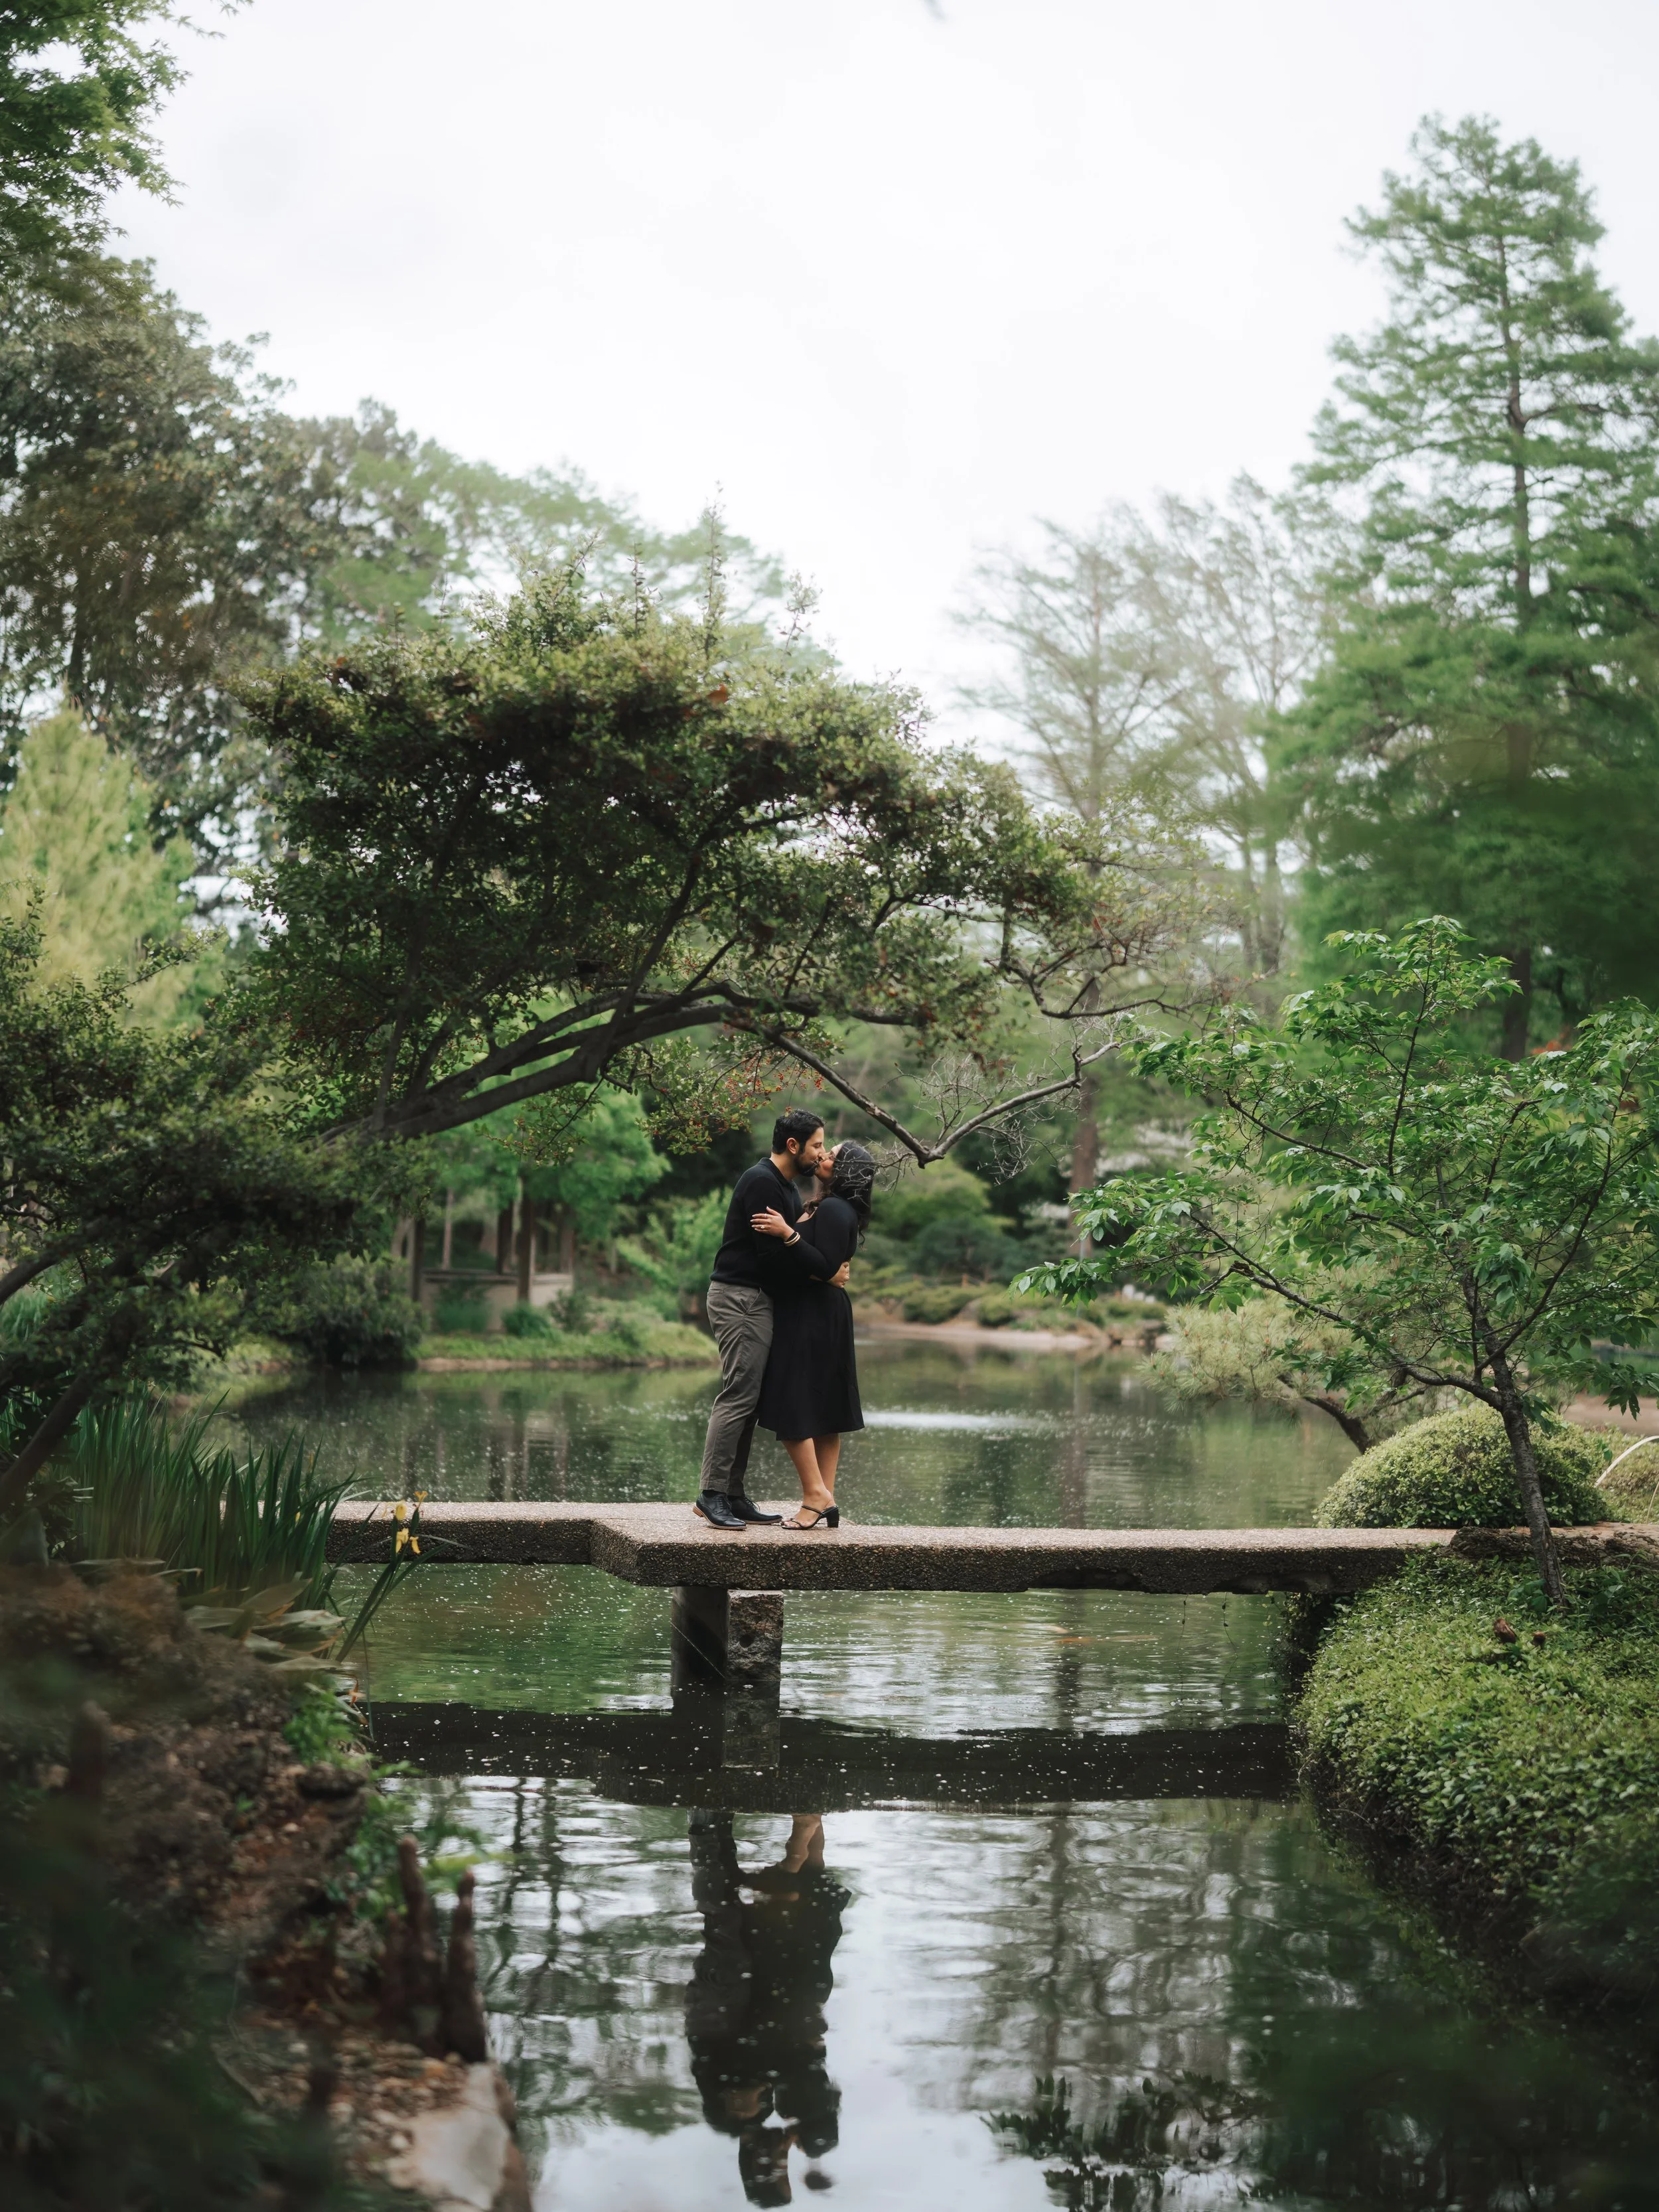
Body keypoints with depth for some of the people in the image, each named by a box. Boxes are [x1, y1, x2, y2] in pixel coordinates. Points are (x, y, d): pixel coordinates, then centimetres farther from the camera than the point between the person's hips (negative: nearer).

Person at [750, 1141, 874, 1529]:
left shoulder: (833, 1210, -15)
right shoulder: (833, 1208, 15)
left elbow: (826, 1267, -23)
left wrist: (788, 1233, -25)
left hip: (811, 1319, -10)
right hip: (822, 1317, 10)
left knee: (790, 1409, -8)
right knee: (823, 1412, 9)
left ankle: (816, 1496, -9)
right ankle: (826, 1503, 12)